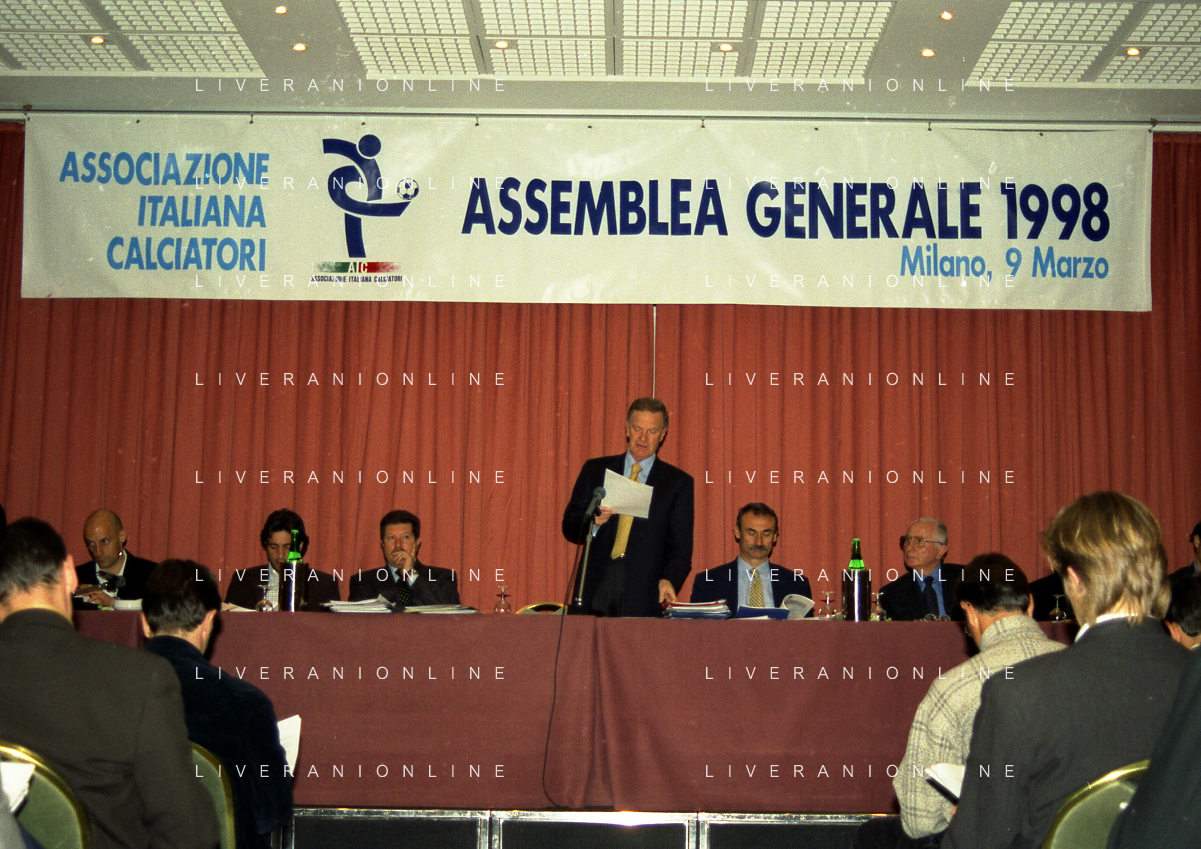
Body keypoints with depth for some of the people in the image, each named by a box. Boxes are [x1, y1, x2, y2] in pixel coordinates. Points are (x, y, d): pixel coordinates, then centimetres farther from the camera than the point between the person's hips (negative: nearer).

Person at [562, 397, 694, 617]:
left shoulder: (678, 482, 10)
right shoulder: (596, 470, 14)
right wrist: (594, 521, -10)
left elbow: (680, 545, 4)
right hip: (596, 589, 1)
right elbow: (569, 526, 11)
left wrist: (669, 580, -14)